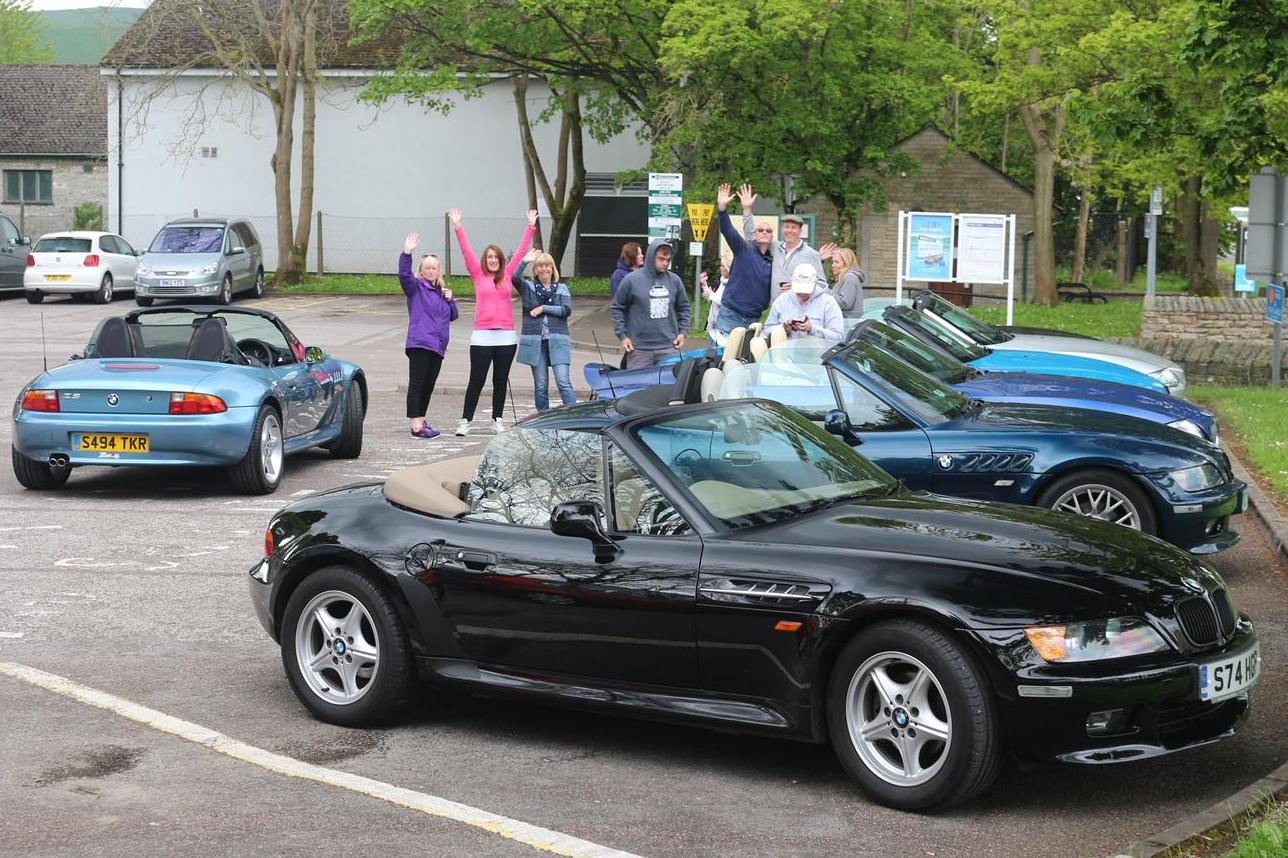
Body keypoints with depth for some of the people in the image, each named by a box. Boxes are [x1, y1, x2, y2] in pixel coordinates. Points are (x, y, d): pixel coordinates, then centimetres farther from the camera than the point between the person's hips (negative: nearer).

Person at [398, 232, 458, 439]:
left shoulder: (442, 291, 21)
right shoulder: (416, 287, 1)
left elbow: (453, 316, 22)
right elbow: (404, 274, -18)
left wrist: (450, 300, 4)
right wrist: (406, 253, -30)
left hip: (437, 346, 7)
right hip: (419, 344, -7)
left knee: (428, 386, 11)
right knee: (417, 384, -10)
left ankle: (421, 421, 20)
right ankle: (416, 426, -13)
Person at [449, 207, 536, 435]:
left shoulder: (507, 274, 10)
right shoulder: (478, 275, 5)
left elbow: (521, 251, 10)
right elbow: (466, 252, -1)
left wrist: (530, 227, 8)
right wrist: (458, 227, -7)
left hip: (506, 336, 2)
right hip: (482, 337, -2)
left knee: (501, 380, 9)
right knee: (476, 380, -3)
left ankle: (497, 419, 18)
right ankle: (465, 420, 2)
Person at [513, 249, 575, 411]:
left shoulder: (562, 288, 12)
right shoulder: (528, 287, 9)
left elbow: (567, 310, -3)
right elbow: (514, 278, -12)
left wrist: (543, 308, -7)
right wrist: (524, 261, -23)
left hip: (557, 341, -1)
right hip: (535, 342, 1)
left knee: (563, 382, -10)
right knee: (541, 386, 4)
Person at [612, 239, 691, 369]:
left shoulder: (674, 280, 7)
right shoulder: (632, 280, -4)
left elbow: (683, 308, 19)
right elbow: (618, 307, 4)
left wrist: (682, 332, 9)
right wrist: (622, 335, -2)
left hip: (669, 347, 3)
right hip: (639, 348, -3)